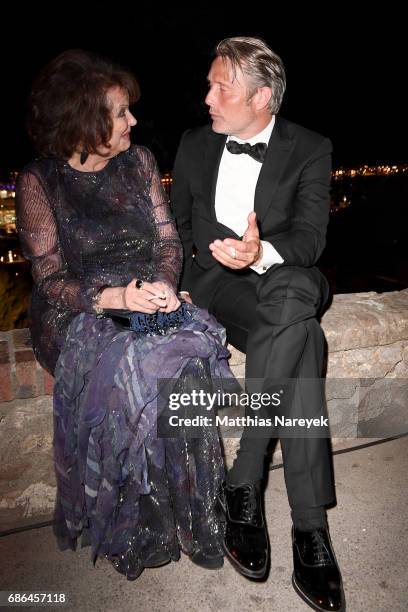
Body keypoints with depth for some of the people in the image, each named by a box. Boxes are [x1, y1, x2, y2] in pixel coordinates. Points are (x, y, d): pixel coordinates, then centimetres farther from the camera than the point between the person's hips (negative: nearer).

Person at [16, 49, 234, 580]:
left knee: (188, 361, -27)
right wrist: (111, 298, -24)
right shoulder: (39, 182, -3)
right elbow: (50, 280, -6)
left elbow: (169, 240, 8)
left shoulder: (138, 161, 9)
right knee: (128, 374, -32)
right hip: (77, 315, -3)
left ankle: (188, 516, -9)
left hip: (148, 299, 3)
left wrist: (164, 283, -14)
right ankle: (142, 527, -10)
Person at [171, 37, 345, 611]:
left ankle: (242, 484, -26)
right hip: (212, 278, 0)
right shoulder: (194, 144, 13)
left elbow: (310, 235, -5)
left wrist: (263, 253, -27)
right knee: (303, 337, -32)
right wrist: (175, 287, 0)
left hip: (284, 279, 1)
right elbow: (176, 224, 17)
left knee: (292, 301, -38)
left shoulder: (311, 149, 6)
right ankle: (310, 525, -23)